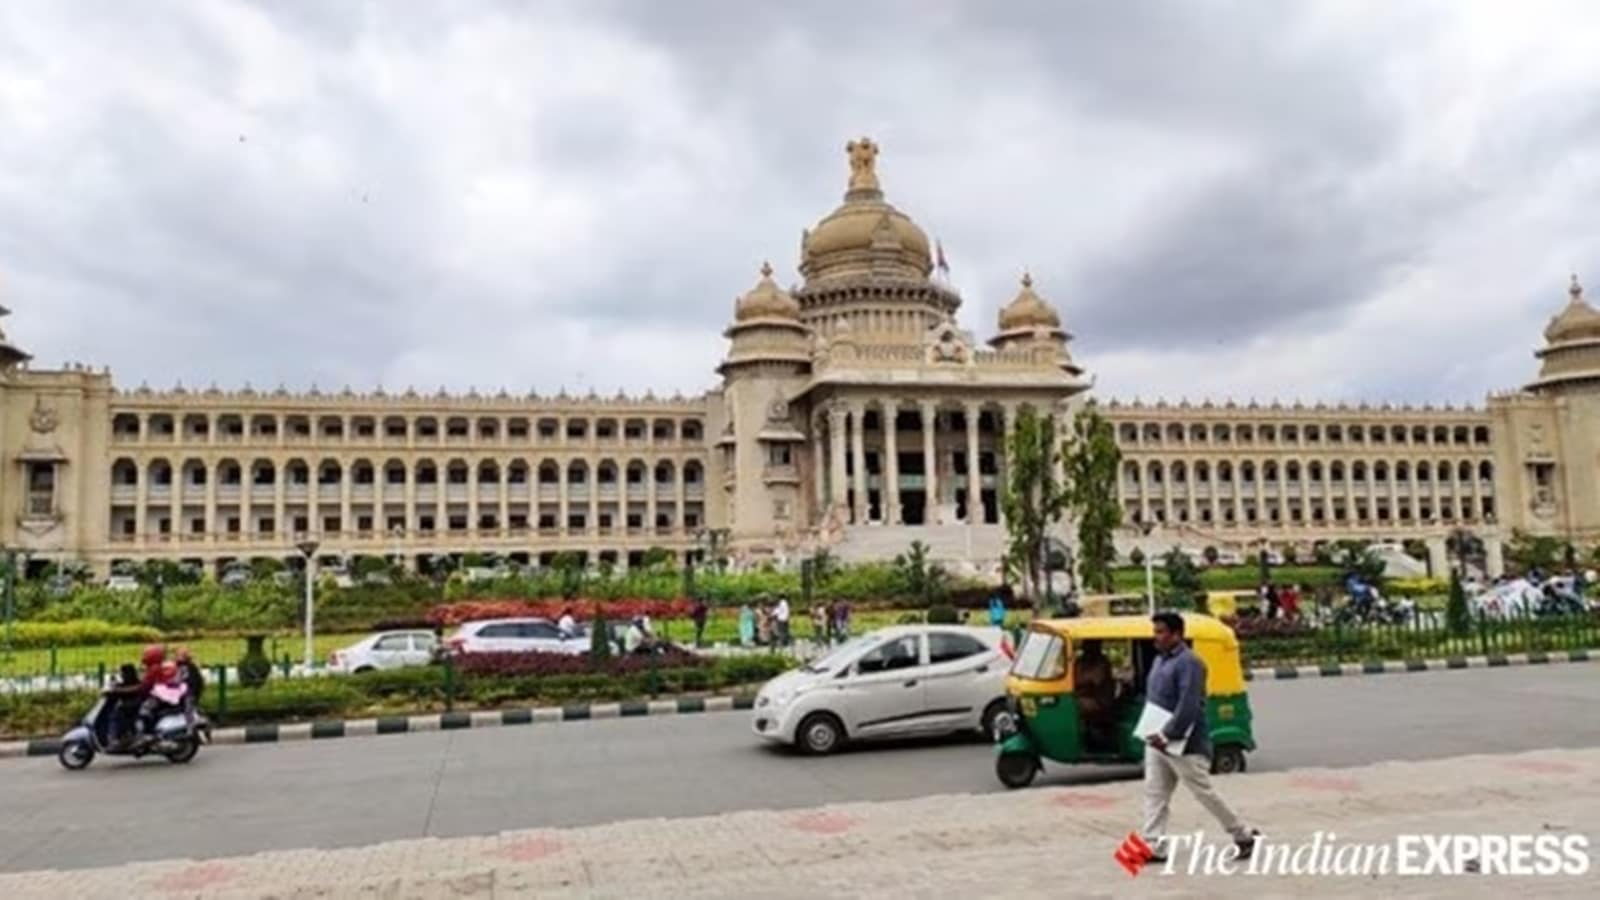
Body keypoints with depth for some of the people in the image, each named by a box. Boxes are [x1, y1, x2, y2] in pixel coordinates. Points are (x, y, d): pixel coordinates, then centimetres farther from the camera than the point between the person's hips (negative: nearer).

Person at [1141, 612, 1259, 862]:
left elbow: (1188, 707, -25)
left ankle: (1244, 835, 21)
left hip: (1185, 745, -9)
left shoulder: (1189, 663, -18)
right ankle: (1153, 847, 9)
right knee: (1154, 792, 5)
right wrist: (1152, 730, 8)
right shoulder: (1160, 659, 12)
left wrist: (1167, 735, -24)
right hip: (1158, 741, 9)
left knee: (1205, 794, 3)